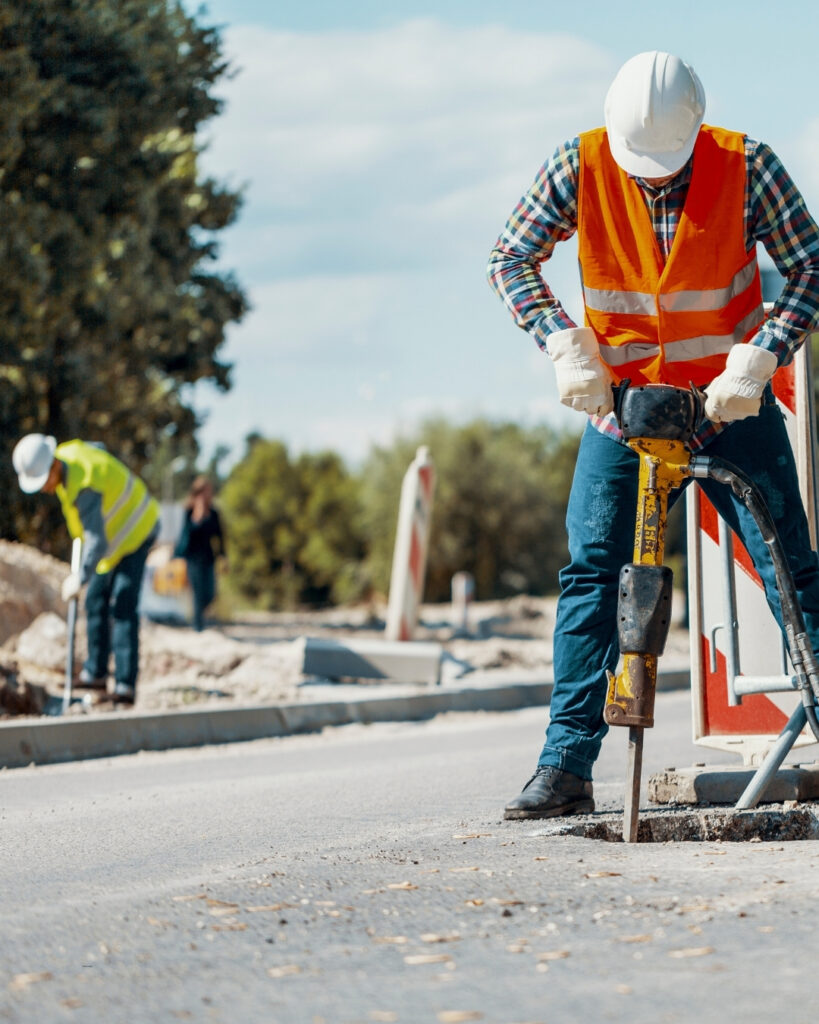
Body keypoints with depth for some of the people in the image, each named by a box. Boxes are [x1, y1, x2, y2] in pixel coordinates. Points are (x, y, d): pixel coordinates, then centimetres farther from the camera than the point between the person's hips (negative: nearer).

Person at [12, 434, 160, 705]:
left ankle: (125, 684, -21)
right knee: (96, 601, 10)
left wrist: (80, 579, -23)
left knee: (123, 606, -17)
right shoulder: (68, 452, -8)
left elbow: (97, 543, -37)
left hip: (135, 533, -10)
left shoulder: (84, 489, -36)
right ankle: (96, 673, 18)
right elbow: (98, 451, 16)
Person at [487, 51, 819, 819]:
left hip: (731, 404, 0)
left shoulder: (747, 166, -15)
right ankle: (565, 768, -5)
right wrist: (567, 347, -17)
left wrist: (755, 360, -22)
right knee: (589, 573, -7)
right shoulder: (582, 167, -12)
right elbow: (511, 259, -4)